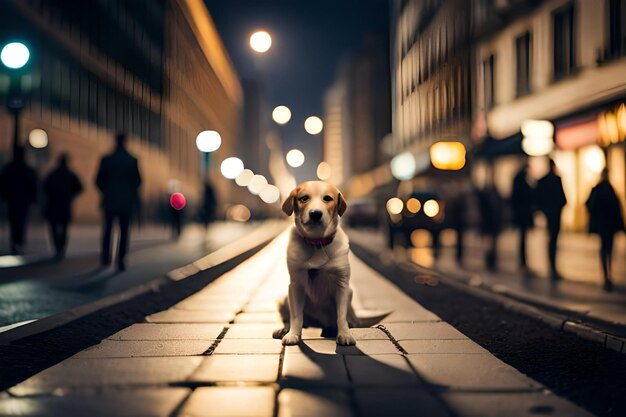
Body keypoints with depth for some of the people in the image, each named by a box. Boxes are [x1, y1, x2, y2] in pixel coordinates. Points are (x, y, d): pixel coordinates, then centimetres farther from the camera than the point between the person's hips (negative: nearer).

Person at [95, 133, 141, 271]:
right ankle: (120, 260, -3)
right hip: (126, 201, -1)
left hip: (110, 200, 1)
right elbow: (137, 181, 0)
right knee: (124, 231, 5)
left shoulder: (106, 160, -4)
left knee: (108, 229, 16)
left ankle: (106, 257, 10)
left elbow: (99, 180, -1)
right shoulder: (132, 161, -5)